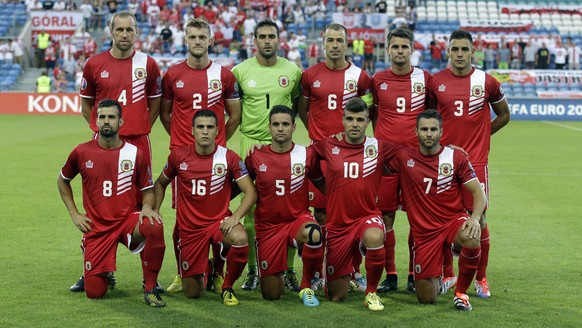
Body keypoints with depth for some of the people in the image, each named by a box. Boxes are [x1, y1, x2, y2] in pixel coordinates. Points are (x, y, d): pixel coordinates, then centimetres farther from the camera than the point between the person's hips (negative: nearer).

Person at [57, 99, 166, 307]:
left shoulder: (136, 154, -4)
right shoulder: (82, 153, -2)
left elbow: (148, 190, 7)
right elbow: (63, 181, 16)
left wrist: (147, 207, -16)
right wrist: (74, 214, 8)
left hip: (128, 220, -1)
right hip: (97, 227, 1)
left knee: (155, 227, -37)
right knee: (95, 292, -7)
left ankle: (150, 289, -18)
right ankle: (102, 272, 33)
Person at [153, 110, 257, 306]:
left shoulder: (229, 158, -8)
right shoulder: (178, 156, -3)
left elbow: (250, 192, -10)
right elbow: (160, 183, 14)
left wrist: (235, 217, -25)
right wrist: (155, 211, 3)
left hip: (219, 221, -1)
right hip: (190, 228, 1)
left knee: (240, 239, -38)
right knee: (192, 293, 1)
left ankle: (227, 288, -10)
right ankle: (204, 271, 41)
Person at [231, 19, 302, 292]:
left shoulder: (292, 71, 4)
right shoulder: (240, 71, 2)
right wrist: (242, 123, 4)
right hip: (251, 144, 0)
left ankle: (288, 270, 10)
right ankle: (253, 269, 11)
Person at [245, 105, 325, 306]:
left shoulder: (307, 155, -4)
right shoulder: (256, 157, -3)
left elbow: (323, 185, 10)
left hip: (298, 219, -1)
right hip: (268, 227, 1)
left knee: (314, 234, -40)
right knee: (271, 295, 0)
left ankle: (306, 287, -14)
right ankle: (277, 275, 41)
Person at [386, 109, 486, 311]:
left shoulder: (456, 157, -3)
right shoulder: (404, 157, 0)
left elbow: (478, 192, -4)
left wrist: (475, 218, -23)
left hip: (453, 221, -1)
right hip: (424, 232, 1)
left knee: (472, 241, -39)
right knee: (427, 299, -2)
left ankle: (461, 293, -12)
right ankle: (434, 277, 37)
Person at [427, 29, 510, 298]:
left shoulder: (487, 82, -1)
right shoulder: (436, 82, 2)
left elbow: (503, 115, 13)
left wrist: (479, 135, 7)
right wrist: (438, 137, 5)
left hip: (475, 162, -1)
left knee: (479, 219, -1)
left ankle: (481, 278, 14)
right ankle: (447, 275, 20)